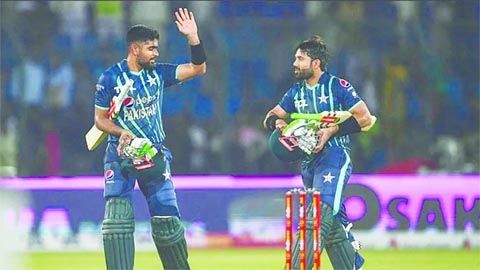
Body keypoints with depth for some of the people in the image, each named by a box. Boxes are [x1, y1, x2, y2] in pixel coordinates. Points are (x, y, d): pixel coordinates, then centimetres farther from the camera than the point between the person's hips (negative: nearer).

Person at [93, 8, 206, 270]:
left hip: (154, 153, 3)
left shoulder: (158, 72, 3)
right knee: (117, 215, -18)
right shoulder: (110, 78, -7)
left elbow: (198, 69, 1)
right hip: (121, 153, -3)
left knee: (167, 218, 3)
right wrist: (121, 132, -20)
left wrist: (192, 36, -11)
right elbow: (100, 118, -1)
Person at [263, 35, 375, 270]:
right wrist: (278, 123, -7)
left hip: (334, 157, -8)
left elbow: (365, 119, -8)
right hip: (309, 161, 8)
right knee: (333, 225, 11)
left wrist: (331, 131, -16)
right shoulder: (296, 92, 15)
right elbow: (270, 118, 17)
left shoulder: (338, 86, -5)